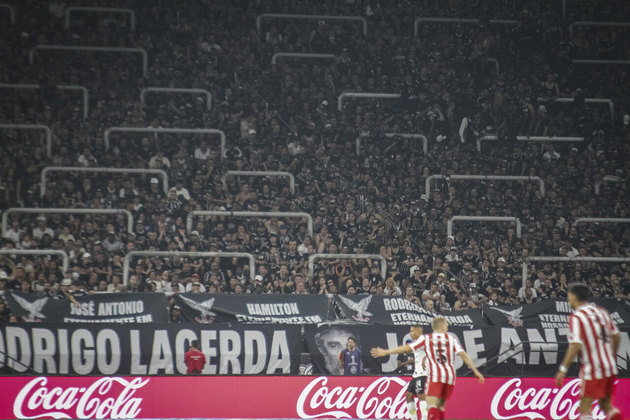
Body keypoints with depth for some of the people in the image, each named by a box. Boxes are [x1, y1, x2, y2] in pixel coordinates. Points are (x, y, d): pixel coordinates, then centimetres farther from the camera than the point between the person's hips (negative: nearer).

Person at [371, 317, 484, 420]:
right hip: (450, 375, 3)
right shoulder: (452, 339, 10)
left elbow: (406, 348, 5)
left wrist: (385, 352, 13)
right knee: (440, 406, 17)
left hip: (435, 375, -3)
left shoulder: (426, 338, 7)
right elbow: (464, 355, 1)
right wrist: (476, 371, 6)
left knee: (431, 407, -13)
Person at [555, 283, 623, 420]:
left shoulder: (576, 317, -11)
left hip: (593, 369, -7)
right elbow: (616, 336, 12)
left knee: (585, 408, -2)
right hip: (610, 367, 7)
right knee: (606, 405, 18)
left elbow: (576, 346, -20)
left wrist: (563, 369, -18)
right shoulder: (601, 311, 10)